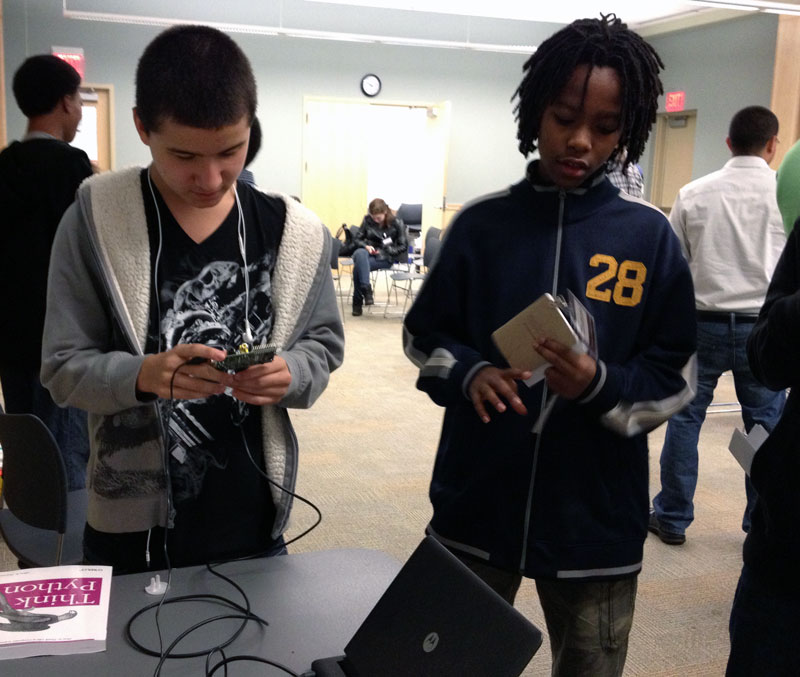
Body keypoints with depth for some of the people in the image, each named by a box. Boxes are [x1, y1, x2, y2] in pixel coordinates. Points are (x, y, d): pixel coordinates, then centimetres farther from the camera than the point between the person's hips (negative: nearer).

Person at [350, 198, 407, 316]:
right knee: (359, 253, -38)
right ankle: (366, 289, -44)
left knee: (358, 266, -33)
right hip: (369, 252, 3)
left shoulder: (397, 223, 0)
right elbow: (357, 239, 14)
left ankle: (358, 303, -30)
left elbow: (403, 247, 2)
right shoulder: (367, 220, 7)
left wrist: (384, 251, -13)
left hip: (386, 258, -3)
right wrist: (366, 246, -10)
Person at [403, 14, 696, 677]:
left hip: (597, 516, 0)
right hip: (476, 505, 1)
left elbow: (675, 376, -2)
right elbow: (424, 334, 5)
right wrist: (468, 374, -15)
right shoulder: (481, 224, -2)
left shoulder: (650, 236, -4)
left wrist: (599, 385, -22)